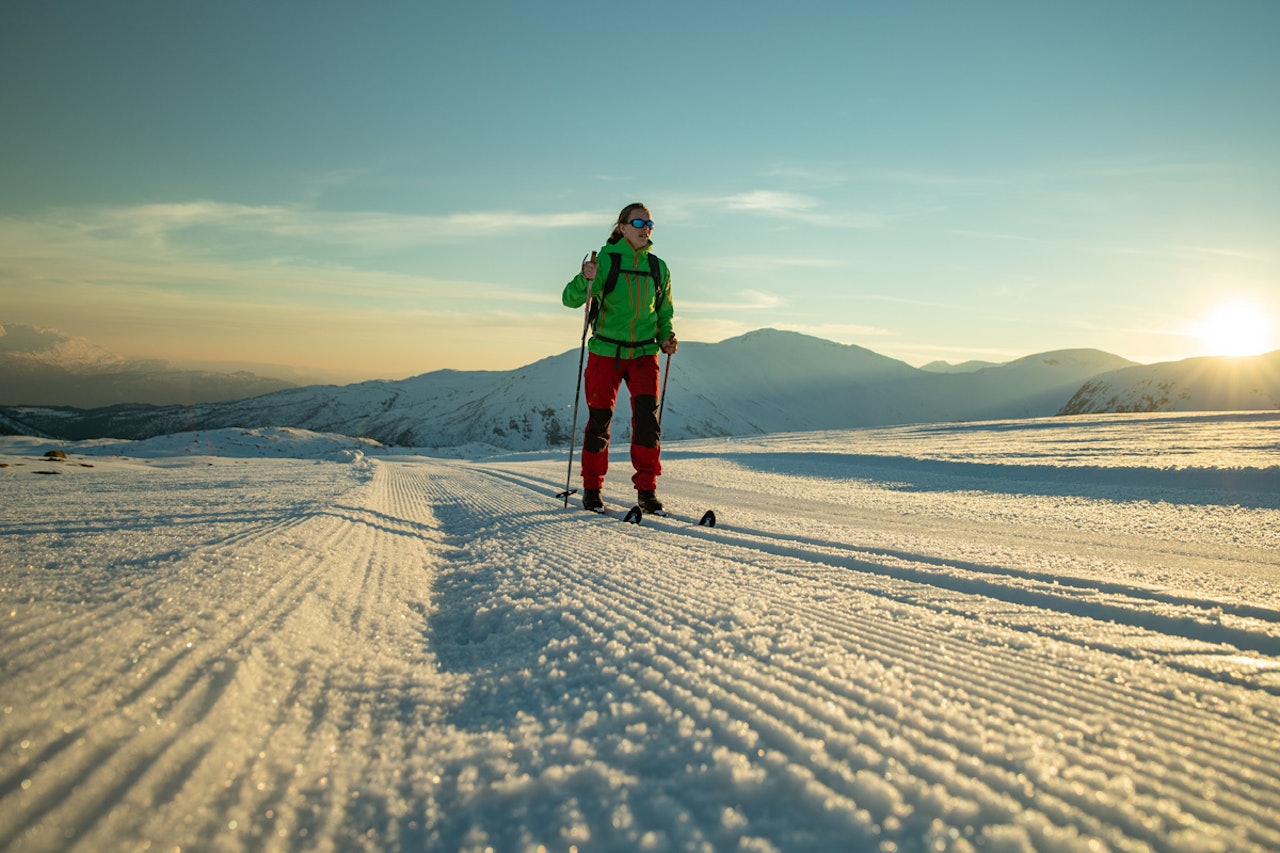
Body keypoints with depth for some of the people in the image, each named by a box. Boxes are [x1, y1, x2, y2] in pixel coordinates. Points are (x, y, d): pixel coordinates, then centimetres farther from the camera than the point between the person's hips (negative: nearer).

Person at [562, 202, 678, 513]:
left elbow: (664, 312, 20)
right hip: (606, 351, -3)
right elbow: (571, 299, -14)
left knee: (647, 416, -9)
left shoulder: (658, 268, 8)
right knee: (599, 419, 2)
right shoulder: (605, 260, -5)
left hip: (644, 353, 3)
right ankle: (591, 489, 16)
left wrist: (666, 338, 1)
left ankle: (646, 490, -1)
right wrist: (585, 280, -34)